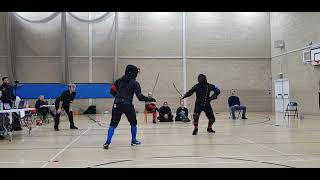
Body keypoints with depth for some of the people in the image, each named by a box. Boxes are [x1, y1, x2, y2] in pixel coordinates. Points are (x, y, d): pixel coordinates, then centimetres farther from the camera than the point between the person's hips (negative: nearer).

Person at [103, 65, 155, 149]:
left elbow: (112, 91, 8)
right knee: (133, 123, 19)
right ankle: (134, 141, 25)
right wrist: (149, 99, 10)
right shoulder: (135, 83, 0)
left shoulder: (119, 80, 10)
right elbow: (140, 97, -3)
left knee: (113, 124, 5)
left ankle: (107, 142, -5)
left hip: (117, 105, 3)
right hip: (128, 105, -3)